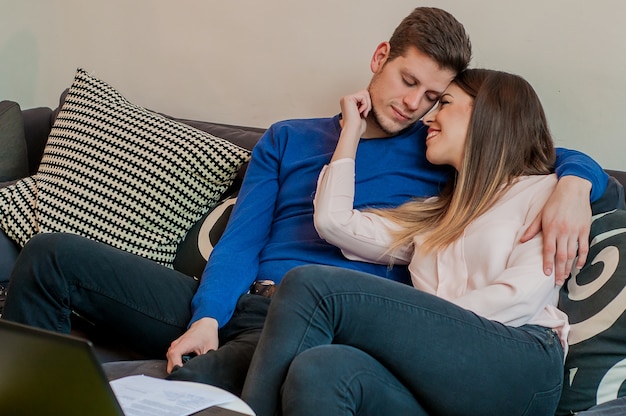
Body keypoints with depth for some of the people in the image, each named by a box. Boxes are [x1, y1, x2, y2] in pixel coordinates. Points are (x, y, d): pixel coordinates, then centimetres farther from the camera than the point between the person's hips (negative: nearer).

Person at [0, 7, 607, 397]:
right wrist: (206, 318, -11)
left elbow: (569, 161, 14)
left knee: (185, 385, -39)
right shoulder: (288, 139, 20)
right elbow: (240, 241, 8)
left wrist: (571, 188, -12)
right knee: (51, 257, -8)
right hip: (235, 305, 4)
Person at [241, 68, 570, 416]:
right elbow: (334, 221, 22)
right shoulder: (435, 215, 34)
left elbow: (525, 294, -3)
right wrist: (351, 131, 30)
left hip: (520, 365, -5)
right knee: (319, 370, -31)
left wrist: (409, 327, -6)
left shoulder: (542, 190, 15)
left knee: (311, 285, -19)